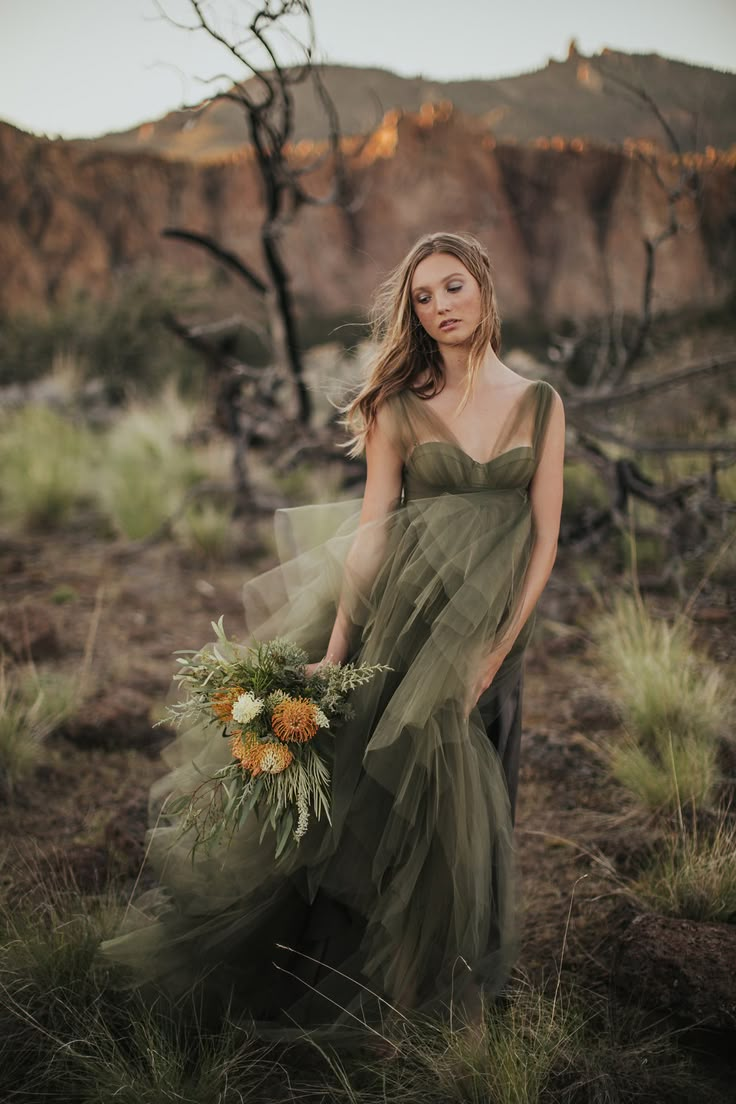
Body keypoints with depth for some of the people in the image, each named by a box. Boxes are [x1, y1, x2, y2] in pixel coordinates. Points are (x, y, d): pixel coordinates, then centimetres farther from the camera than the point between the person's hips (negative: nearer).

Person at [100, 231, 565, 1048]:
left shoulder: (539, 404, 3)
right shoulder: (399, 407, -1)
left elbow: (544, 536, 0)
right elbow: (371, 532, -4)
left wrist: (498, 650, -8)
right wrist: (334, 651, -10)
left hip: (491, 634, 2)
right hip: (404, 622, -2)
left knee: (465, 815, 11)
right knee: (385, 802, 2)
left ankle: (446, 985, 32)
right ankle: (362, 985, 23)